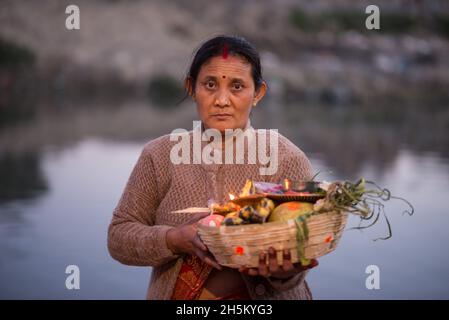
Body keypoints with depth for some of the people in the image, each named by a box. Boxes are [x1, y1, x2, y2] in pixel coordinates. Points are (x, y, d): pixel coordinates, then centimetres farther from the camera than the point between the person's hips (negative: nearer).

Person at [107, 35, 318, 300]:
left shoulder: (288, 160, -4)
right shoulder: (160, 155, 2)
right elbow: (118, 237, 3)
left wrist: (285, 272, -26)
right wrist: (174, 240, -14)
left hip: (261, 295, -1)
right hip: (176, 293, 2)